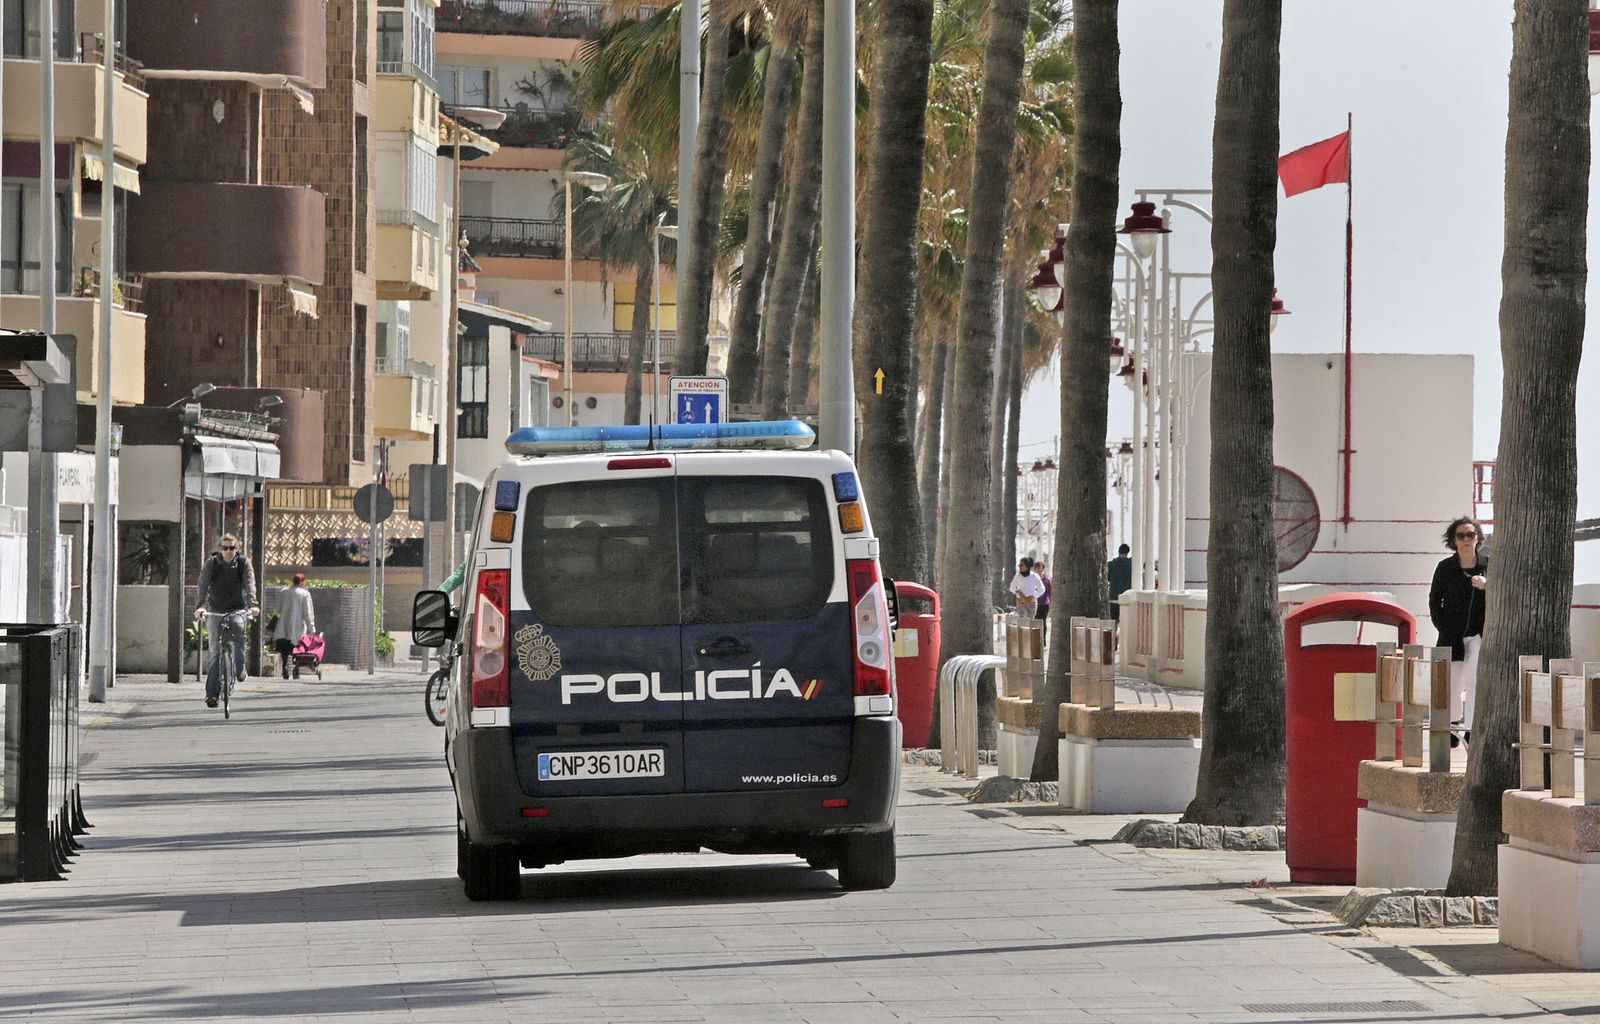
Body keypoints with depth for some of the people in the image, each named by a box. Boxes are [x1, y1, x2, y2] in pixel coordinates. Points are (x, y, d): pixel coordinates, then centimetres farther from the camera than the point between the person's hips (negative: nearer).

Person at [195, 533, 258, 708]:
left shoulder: (243, 563, -6)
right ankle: (212, 693, -7)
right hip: (216, 610, 0)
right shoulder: (211, 563, -8)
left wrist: (252, 605, -35)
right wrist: (200, 606, -35)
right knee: (215, 652, -7)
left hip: (237, 609, 0)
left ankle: (240, 668, -2)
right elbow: (203, 585, -19)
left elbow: (250, 584, -18)